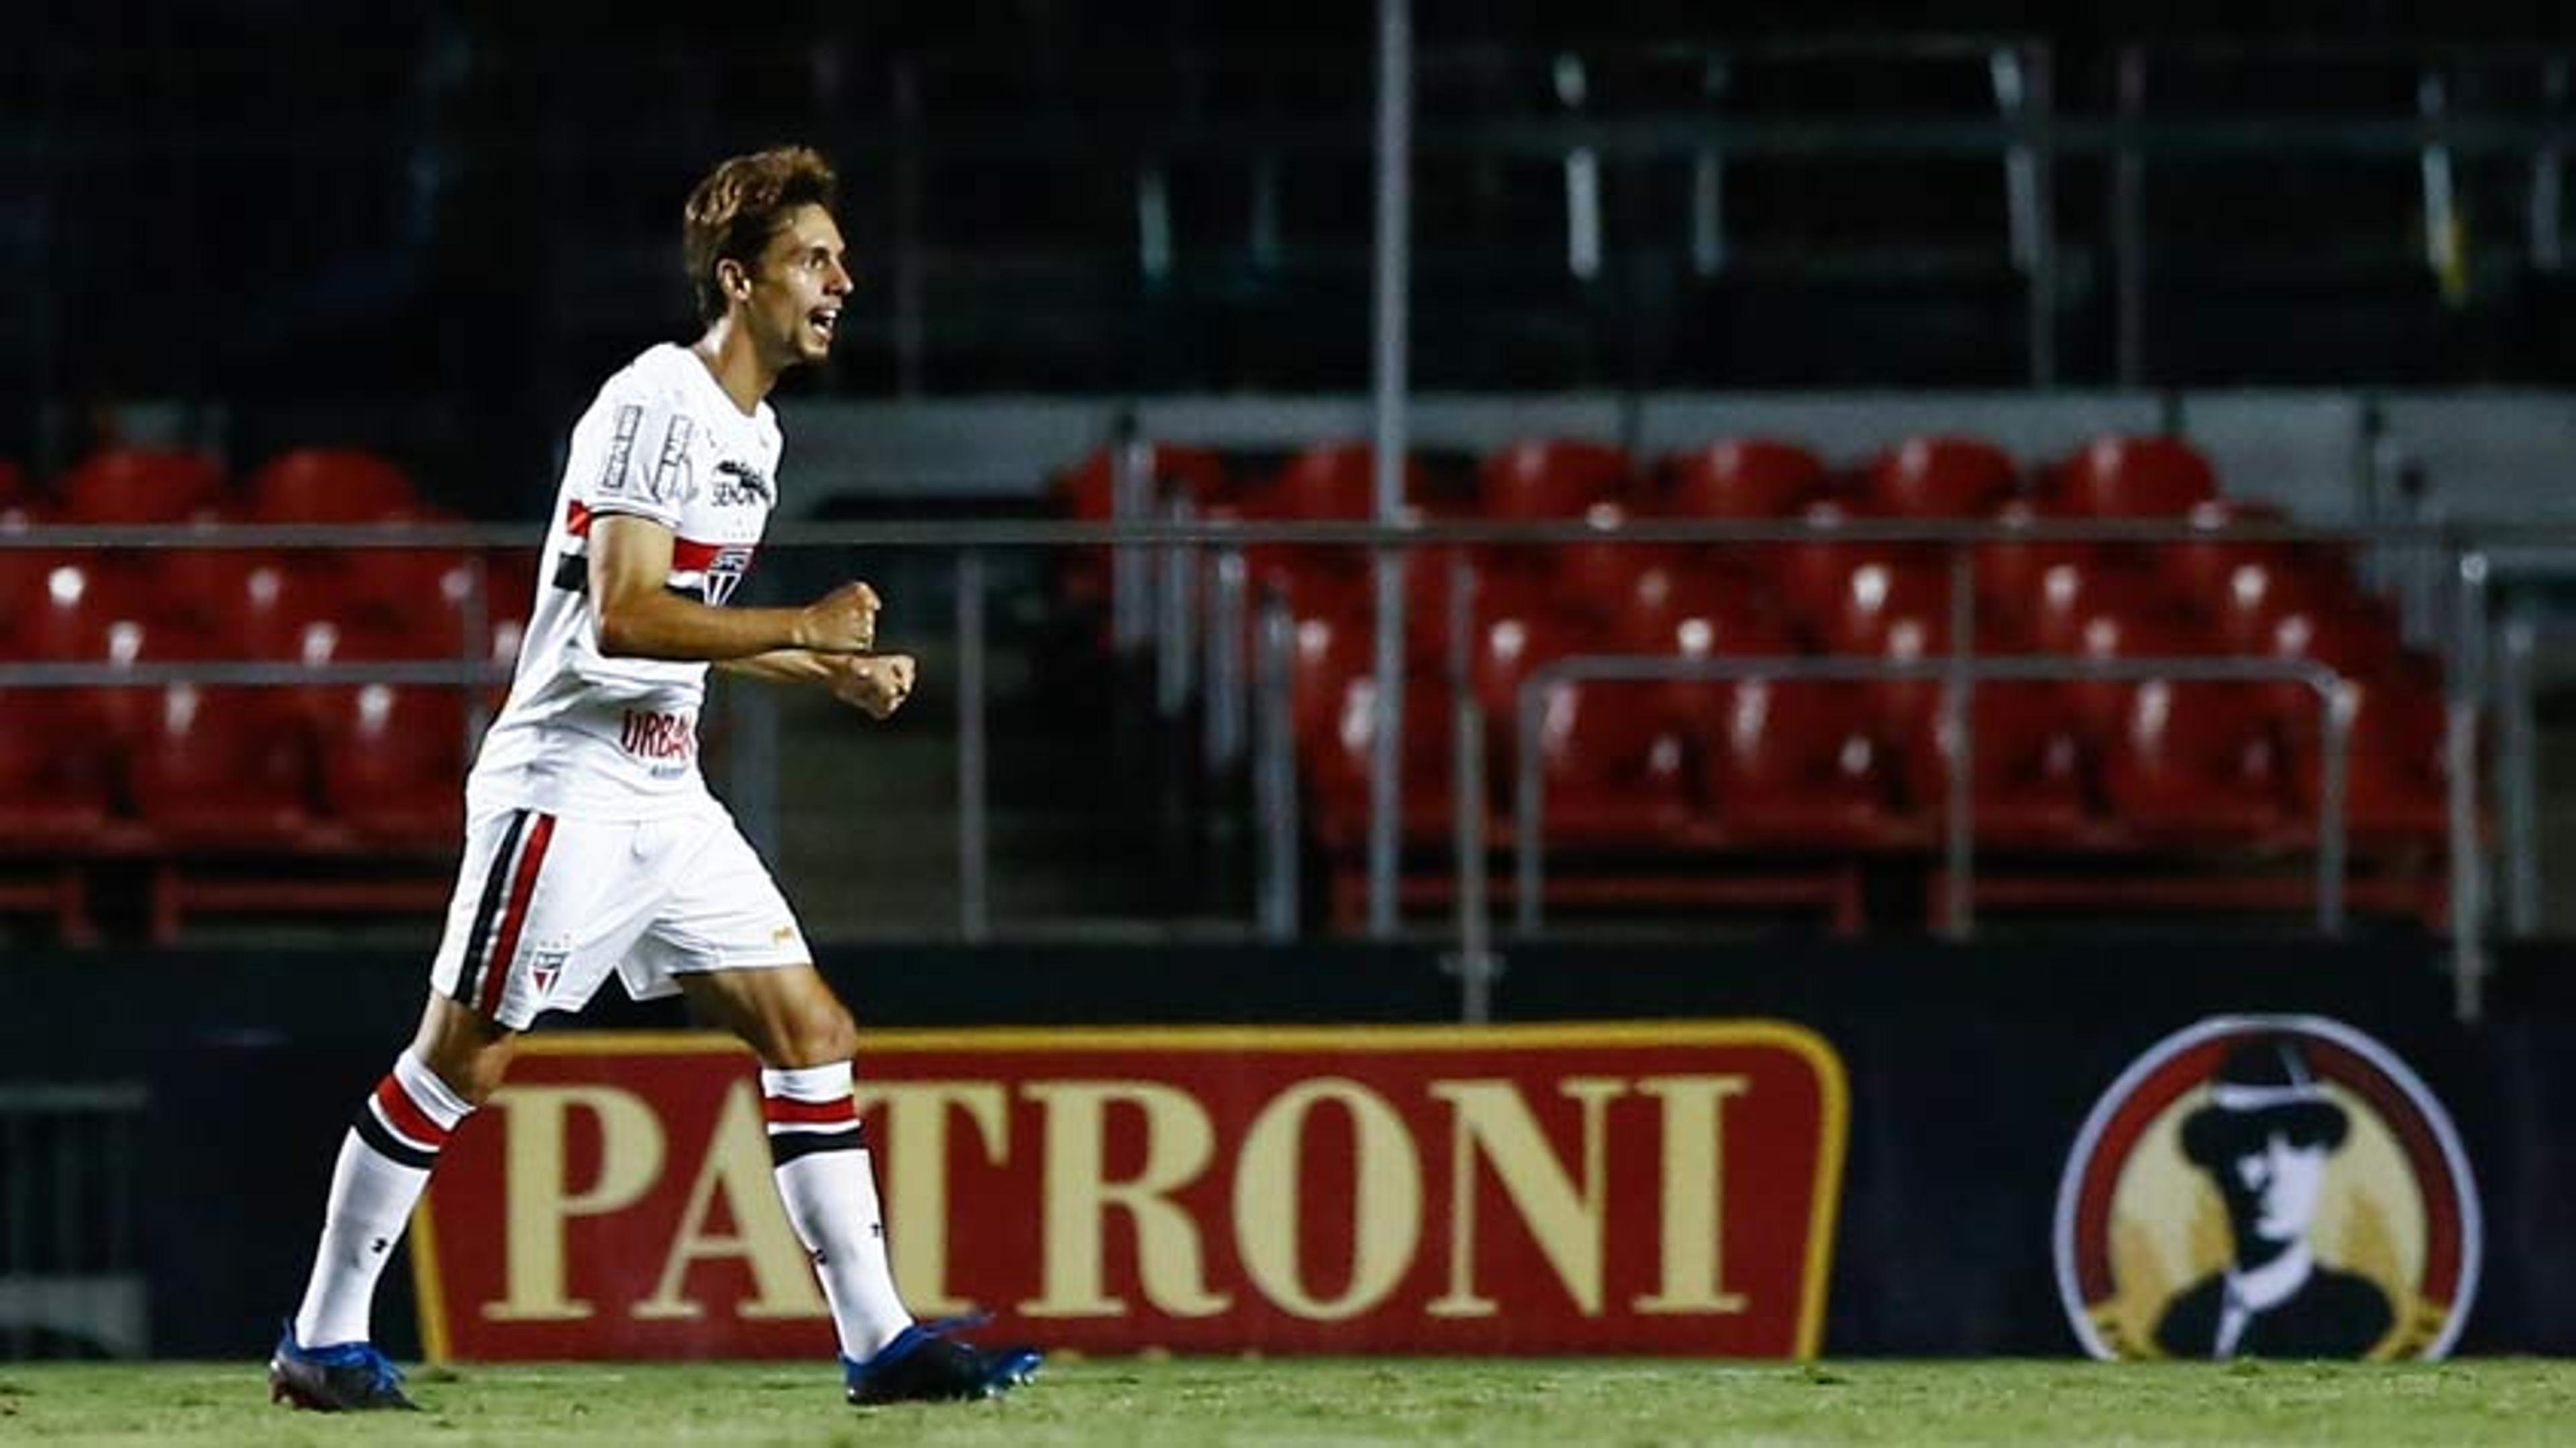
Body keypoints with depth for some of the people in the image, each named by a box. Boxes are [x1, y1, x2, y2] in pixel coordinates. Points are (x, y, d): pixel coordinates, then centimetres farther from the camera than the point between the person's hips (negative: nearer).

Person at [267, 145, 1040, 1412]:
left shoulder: (753, 432, 15)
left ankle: (880, 1341, 2)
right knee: (461, 1060, -3)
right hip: (568, 781, -9)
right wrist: (800, 627, -22)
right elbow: (624, 615, -25)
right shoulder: (653, 405, -15)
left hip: (667, 801, 9)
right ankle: (322, 1342, 5)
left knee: (812, 1034, 2)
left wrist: (833, 670, 15)